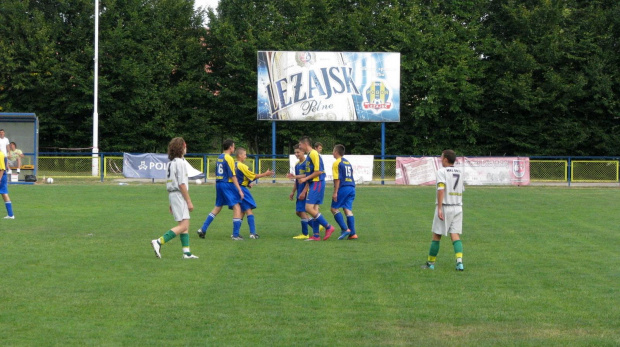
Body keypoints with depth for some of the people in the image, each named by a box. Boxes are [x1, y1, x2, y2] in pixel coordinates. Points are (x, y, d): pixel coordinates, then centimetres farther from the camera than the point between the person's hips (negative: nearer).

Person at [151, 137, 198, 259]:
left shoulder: (171, 163, 15)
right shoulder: (180, 162, -12)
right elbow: (182, 184, -17)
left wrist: (171, 203, 21)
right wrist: (189, 201, -14)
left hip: (172, 194, 10)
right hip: (179, 195, -10)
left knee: (185, 225, 11)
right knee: (183, 225, -12)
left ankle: (186, 252, 8)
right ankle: (159, 242, -18)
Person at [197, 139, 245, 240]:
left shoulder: (219, 158, 12)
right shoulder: (229, 159, -12)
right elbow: (233, 176, -16)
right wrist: (239, 190, -14)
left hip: (218, 183, 9)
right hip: (228, 184, -9)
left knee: (217, 207, 18)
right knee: (237, 207, -4)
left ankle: (203, 229, 16)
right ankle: (235, 235, -7)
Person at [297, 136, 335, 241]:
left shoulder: (313, 154, -13)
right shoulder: (309, 155, 17)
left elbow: (318, 171, -19)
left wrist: (305, 179, -14)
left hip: (317, 184, -10)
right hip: (314, 184, 10)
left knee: (309, 208, -14)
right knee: (314, 209, 8)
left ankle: (328, 227, -8)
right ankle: (316, 235, 9)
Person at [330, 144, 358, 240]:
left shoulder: (337, 163, -6)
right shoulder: (348, 162, 19)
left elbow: (337, 179, -12)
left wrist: (335, 192, -12)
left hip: (343, 188, -8)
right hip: (351, 188, 8)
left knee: (334, 209, 0)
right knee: (348, 210, 4)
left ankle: (345, 229, -12)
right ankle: (352, 233, -4)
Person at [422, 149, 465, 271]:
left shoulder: (442, 171, -8)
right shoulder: (459, 172, 12)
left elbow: (441, 189, -19)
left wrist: (439, 208, -21)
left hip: (445, 207, -5)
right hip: (458, 206, 5)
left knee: (436, 236, 4)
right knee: (455, 236, 1)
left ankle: (430, 263, 12)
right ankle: (459, 262, -15)